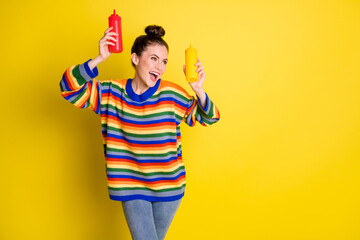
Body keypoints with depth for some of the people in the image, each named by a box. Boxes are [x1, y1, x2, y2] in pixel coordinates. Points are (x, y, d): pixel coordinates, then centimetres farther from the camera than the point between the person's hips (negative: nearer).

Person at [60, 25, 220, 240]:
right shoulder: (110, 93, -6)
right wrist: (99, 59, -27)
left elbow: (207, 117, 0)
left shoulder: (173, 95, -9)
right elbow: (70, 88, -15)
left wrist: (198, 90, -21)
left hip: (169, 187, 1)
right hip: (131, 188, -1)